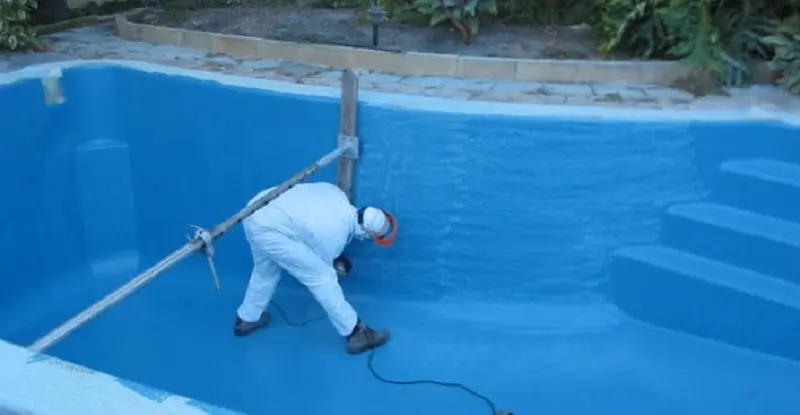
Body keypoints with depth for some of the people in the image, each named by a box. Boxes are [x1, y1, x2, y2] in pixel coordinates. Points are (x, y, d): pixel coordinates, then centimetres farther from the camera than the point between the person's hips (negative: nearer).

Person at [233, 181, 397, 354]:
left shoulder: (338, 194, 1)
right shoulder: (334, 237, -15)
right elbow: (320, 273, 5)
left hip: (255, 212, 8)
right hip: (267, 229, -8)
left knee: (265, 269, 31)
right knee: (321, 277, -2)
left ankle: (247, 319, 49)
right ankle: (356, 333, 6)